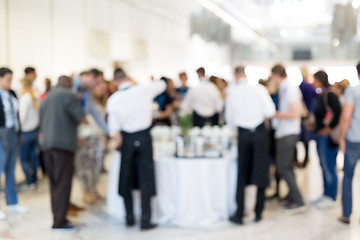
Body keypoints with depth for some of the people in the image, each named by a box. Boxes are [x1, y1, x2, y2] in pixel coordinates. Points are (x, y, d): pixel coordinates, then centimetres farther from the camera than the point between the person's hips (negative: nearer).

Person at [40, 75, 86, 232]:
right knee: (63, 183, -5)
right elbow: (82, 118, -11)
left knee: (54, 183, 12)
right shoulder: (68, 95, -3)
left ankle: (58, 217, 18)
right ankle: (59, 222, -5)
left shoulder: (46, 99, 21)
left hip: (47, 144, 8)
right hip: (63, 144, -8)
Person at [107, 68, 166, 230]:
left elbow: (114, 130, -5)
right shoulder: (143, 90, -7)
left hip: (127, 139, 1)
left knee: (126, 179, 14)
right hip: (144, 137, -1)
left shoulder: (113, 99, -6)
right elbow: (162, 85, 12)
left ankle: (129, 218, 21)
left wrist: (118, 137, 13)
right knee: (145, 179, 3)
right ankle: (145, 220, 3)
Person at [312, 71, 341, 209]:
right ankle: (326, 194, 27)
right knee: (324, 166, 16)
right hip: (321, 137, 10)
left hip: (328, 137, -10)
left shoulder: (330, 96, -16)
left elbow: (338, 113, -25)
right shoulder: (321, 96, 13)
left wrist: (329, 128, -18)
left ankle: (331, 198, 8)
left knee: (329, 167, -2)